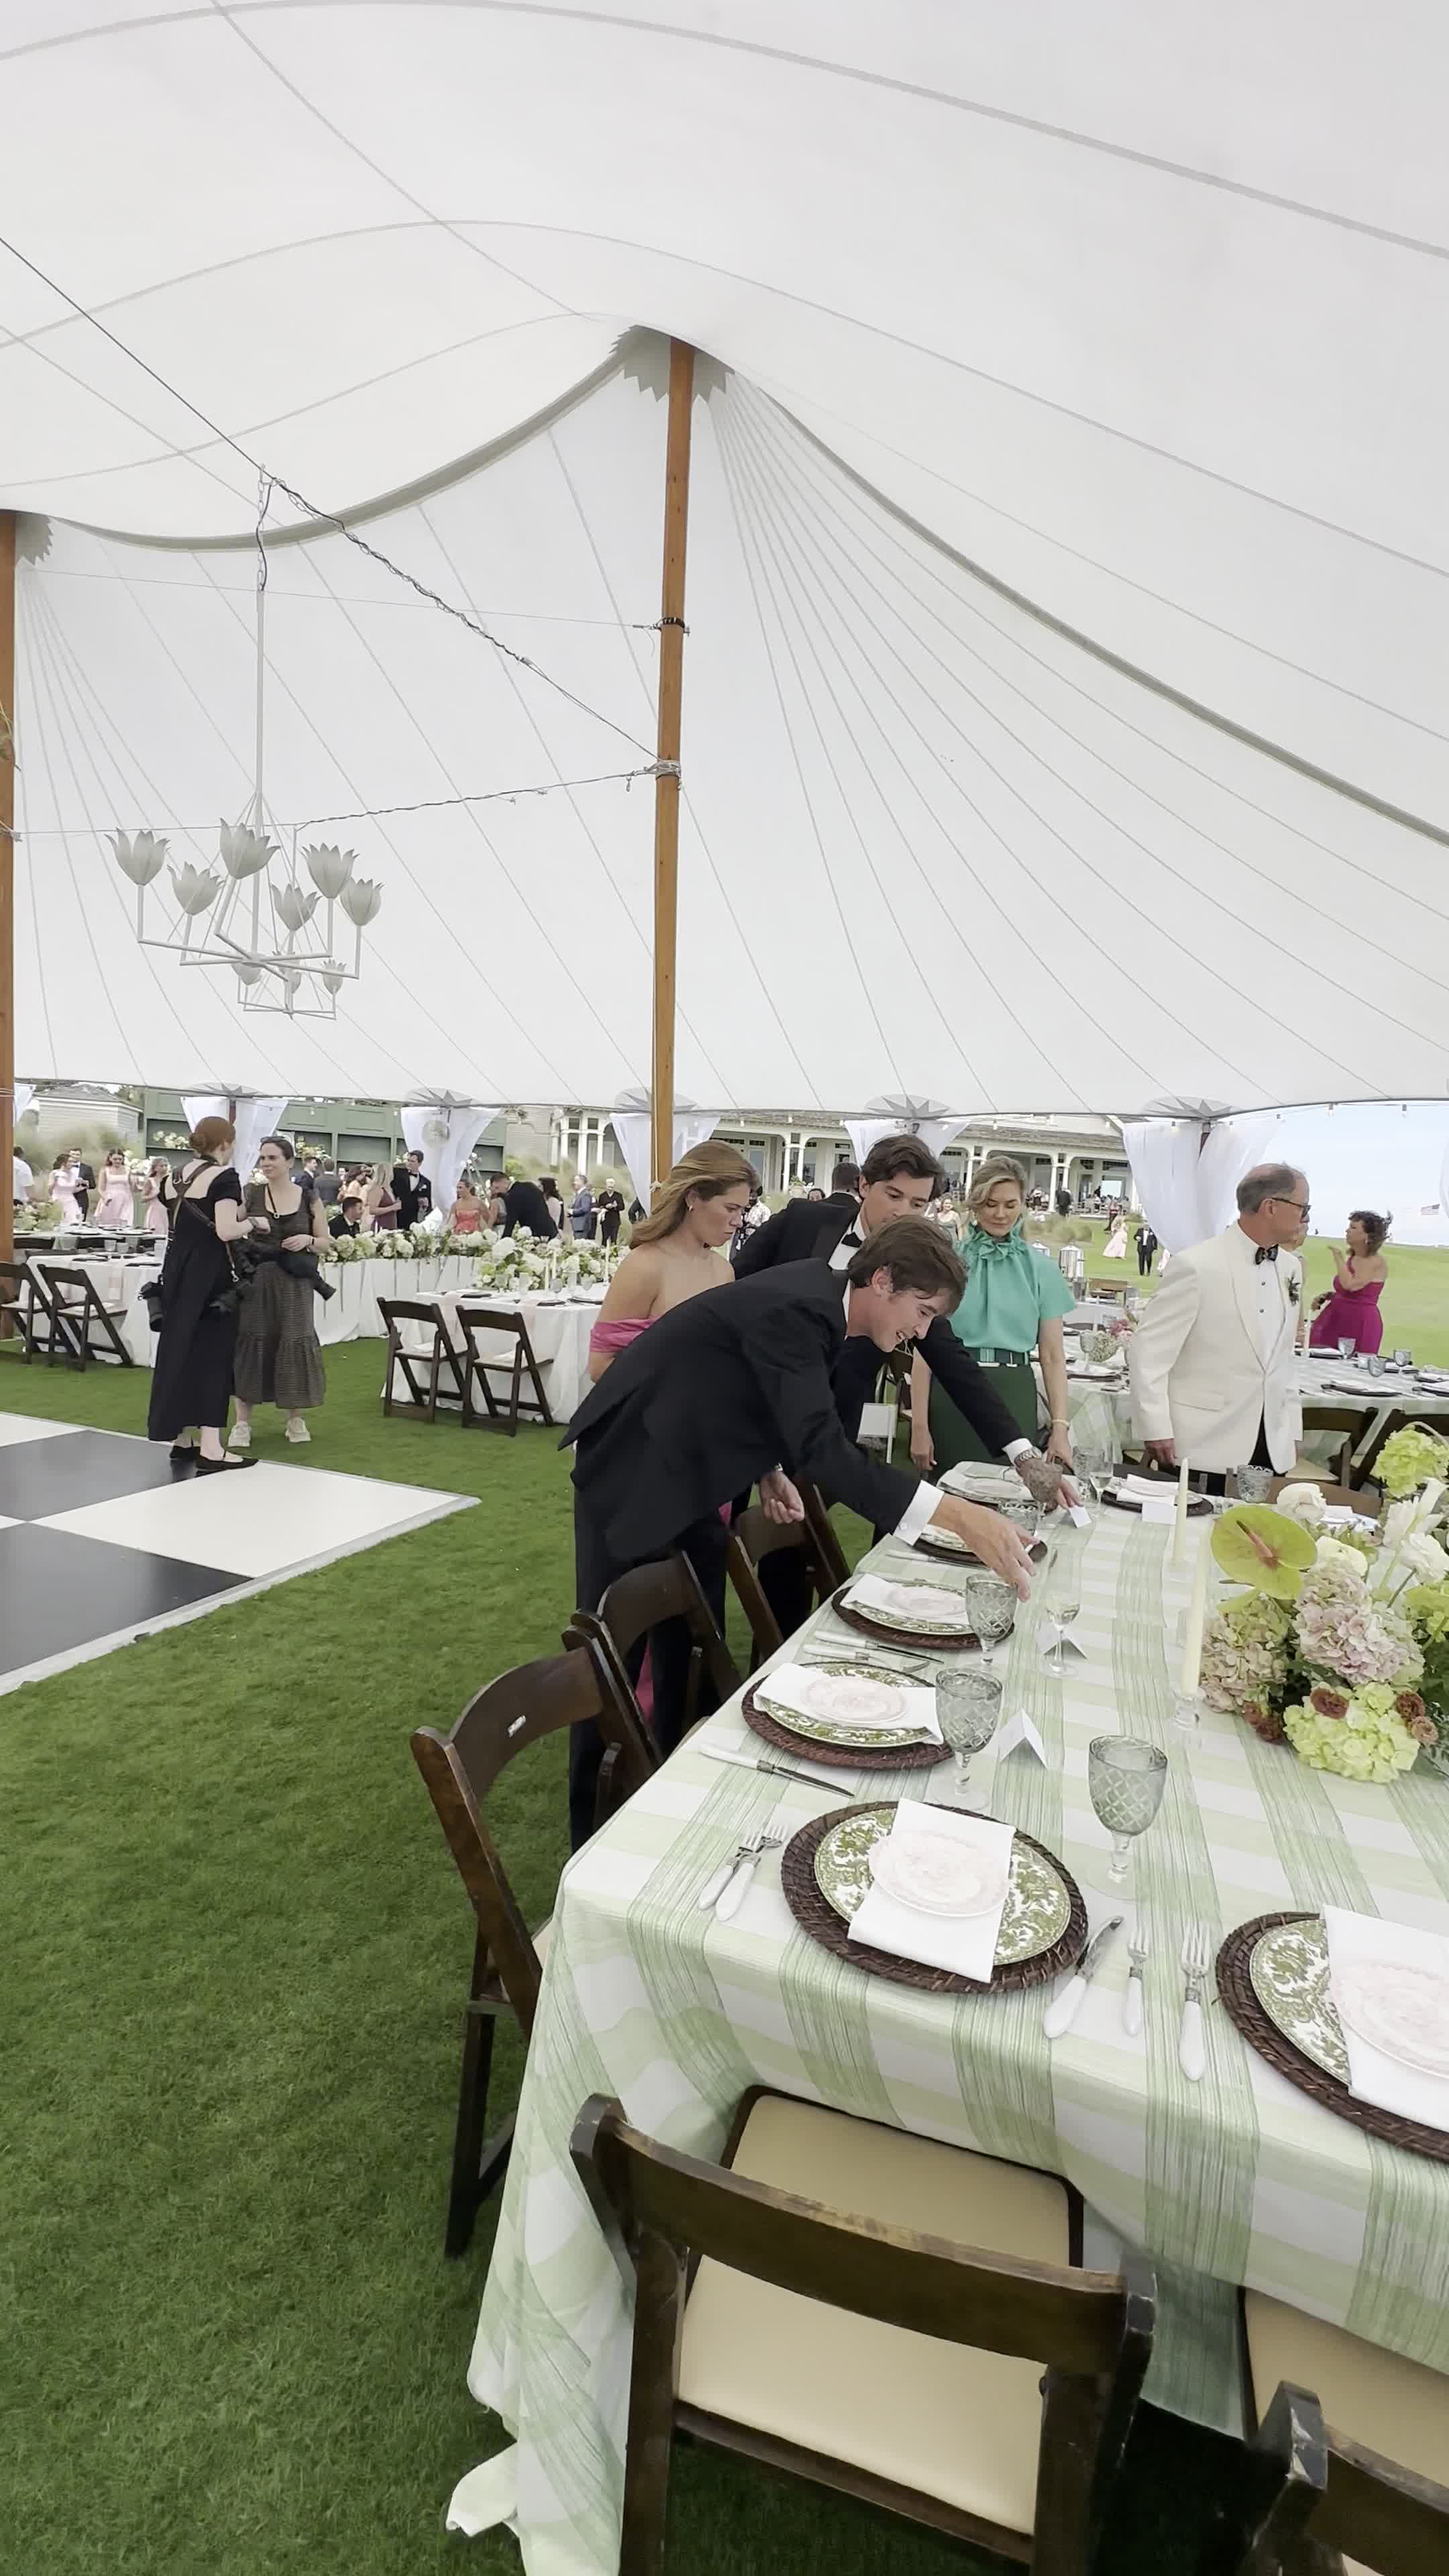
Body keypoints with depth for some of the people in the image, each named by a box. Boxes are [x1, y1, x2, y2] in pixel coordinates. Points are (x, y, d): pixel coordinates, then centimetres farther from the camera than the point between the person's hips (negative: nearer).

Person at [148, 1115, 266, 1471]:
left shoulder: (175, 1177, 12)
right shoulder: (223, 1177, -11)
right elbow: (226, 1231, -23)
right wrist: (252, 1222, -5)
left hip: (176, 1270, 8)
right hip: (209, 1274, -7)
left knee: (179, 1348, 13)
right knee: (212, 1352, -4)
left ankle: (181, 1439, 20)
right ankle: (210, 1449, -5)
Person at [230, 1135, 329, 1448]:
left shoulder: (309, 1197, 2)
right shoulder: (251, 1194, 2)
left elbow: (325, 1242, 7)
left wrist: (307, 1240, -12)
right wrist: (249, 1224, -17)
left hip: (294, 1282, 0)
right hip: (256, 1279, 0)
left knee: (294, 1343, 1)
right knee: (251, 1342, -1)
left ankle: (295, 1418, 18)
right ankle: (242, 1422, 8)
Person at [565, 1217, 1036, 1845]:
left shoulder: (819, 1296, -2)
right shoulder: (796, 1309, -30)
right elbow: (821, 1446, -40)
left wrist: (768, 1470, -4)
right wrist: (951, 1513, -46)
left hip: (687, 1474, 9)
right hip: (631, 1470, -9)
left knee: (693, 1643, 13)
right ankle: (591, 1832, 18)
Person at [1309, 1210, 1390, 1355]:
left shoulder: (1376, 1262, -11)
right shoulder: (1351, 1257, 11)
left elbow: (1350, 1285, -25)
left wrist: (1338, 1257, -14)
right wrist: (1327, 1296, 7)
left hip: (1361, 1324, -7)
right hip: (1335, 1320, 7)